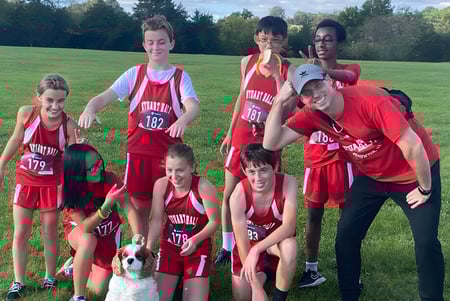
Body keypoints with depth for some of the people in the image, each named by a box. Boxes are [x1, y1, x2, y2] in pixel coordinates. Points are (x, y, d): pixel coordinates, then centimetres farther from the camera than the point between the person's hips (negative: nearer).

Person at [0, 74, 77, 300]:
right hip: (25, 180, 2)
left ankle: (50, 278, 32)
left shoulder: (69, 125, -19)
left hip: (52, 184, -2)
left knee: (49, 233, 12)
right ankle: (18, 283, 24)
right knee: (20, 233, 9)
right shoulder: (26, 113, -15)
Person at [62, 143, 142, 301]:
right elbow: (85, 227, -34)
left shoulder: (109, 179, -28)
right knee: (89, 241, -40)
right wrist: (107, 205, -50)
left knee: (99, 288, -1)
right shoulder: (68, 191, -30)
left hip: (108, 234, 2)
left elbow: (129, 208, -33)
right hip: (80, 231, -2)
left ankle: (78, 266, 31)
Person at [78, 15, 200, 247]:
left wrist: (183, 119, -42)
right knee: (140, 207, 11)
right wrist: (90, 108, -30)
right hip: (138, 151, 2)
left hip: (168, 152, -1)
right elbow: (104, 97, -7)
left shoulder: (180, 77, -1)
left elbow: (193, 107, -19)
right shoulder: (134, 74, 3)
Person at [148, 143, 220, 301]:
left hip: (198, 251, -3)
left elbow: (214, 221, -17)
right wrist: (148, 247, -22)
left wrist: (196, 239, -32)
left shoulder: (204, 187, -20)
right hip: (169, 248, 3)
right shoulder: (161, 185, -11)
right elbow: (156, 220, -9)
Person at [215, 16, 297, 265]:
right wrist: (229, 133, 15)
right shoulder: (247, 62, 0)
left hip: (267, 141, -4)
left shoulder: (289, 71, -11)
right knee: (229, 195, 10)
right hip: (241, 136, 4)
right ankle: (226, 247, 26)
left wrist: (276, 74, -27)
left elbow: (288, 109, -22)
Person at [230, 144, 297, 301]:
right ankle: (261, 273, 28)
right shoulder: (238, 196, -30)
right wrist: (257, 288, -28)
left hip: (276, 240, 0)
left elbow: (289, 226, -32)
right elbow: (243, 244, -27)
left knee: (290, 247, -35)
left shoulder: (288, 183, -28)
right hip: (248, 243, 1)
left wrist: (257, 250, -43)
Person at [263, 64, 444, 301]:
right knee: (346, 234, 0)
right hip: (372, 176, 5)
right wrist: (279, 100, -29)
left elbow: (413, 146, -30)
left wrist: (425, 189, -19)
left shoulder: (370, 100, -33)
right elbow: (271, 143, -21)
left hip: (416, 172, -5)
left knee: (426, 242, -6)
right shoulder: (313, 115, -14)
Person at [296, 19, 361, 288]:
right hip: (315, 154, 2)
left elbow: (348, 77, -27)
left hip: (342, 152, -2)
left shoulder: (351, 69, -1)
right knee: (314, 213, 6)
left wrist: (327, 71, -49)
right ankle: (311, 270, 17)